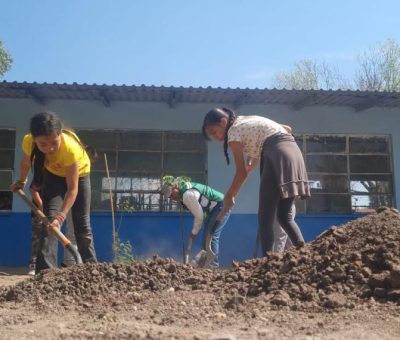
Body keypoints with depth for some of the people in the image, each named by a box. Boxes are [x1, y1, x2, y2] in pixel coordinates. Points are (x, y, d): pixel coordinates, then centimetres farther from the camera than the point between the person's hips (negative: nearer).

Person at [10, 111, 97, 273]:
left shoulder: (70, 147, -43)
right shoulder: (29, 142, -33)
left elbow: (72, 189, -38)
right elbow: (26, 163, -7)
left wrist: (61, 216, -47)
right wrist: (21, 182, 10)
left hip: (79, 173, -2)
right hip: (53, 174, 2)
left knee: (82, 224, 2)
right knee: (49, 218, -14)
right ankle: (44, 268, -11)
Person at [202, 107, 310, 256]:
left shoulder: (233, 132, 1)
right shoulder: (249, 120, 25)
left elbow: (242, 172, 0)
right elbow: (287, 129, 28)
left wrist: (229, 197, 11)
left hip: (277, 158, -9)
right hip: (293, 153, 9)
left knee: (265, 217, -3)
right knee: (284, 216, 13)